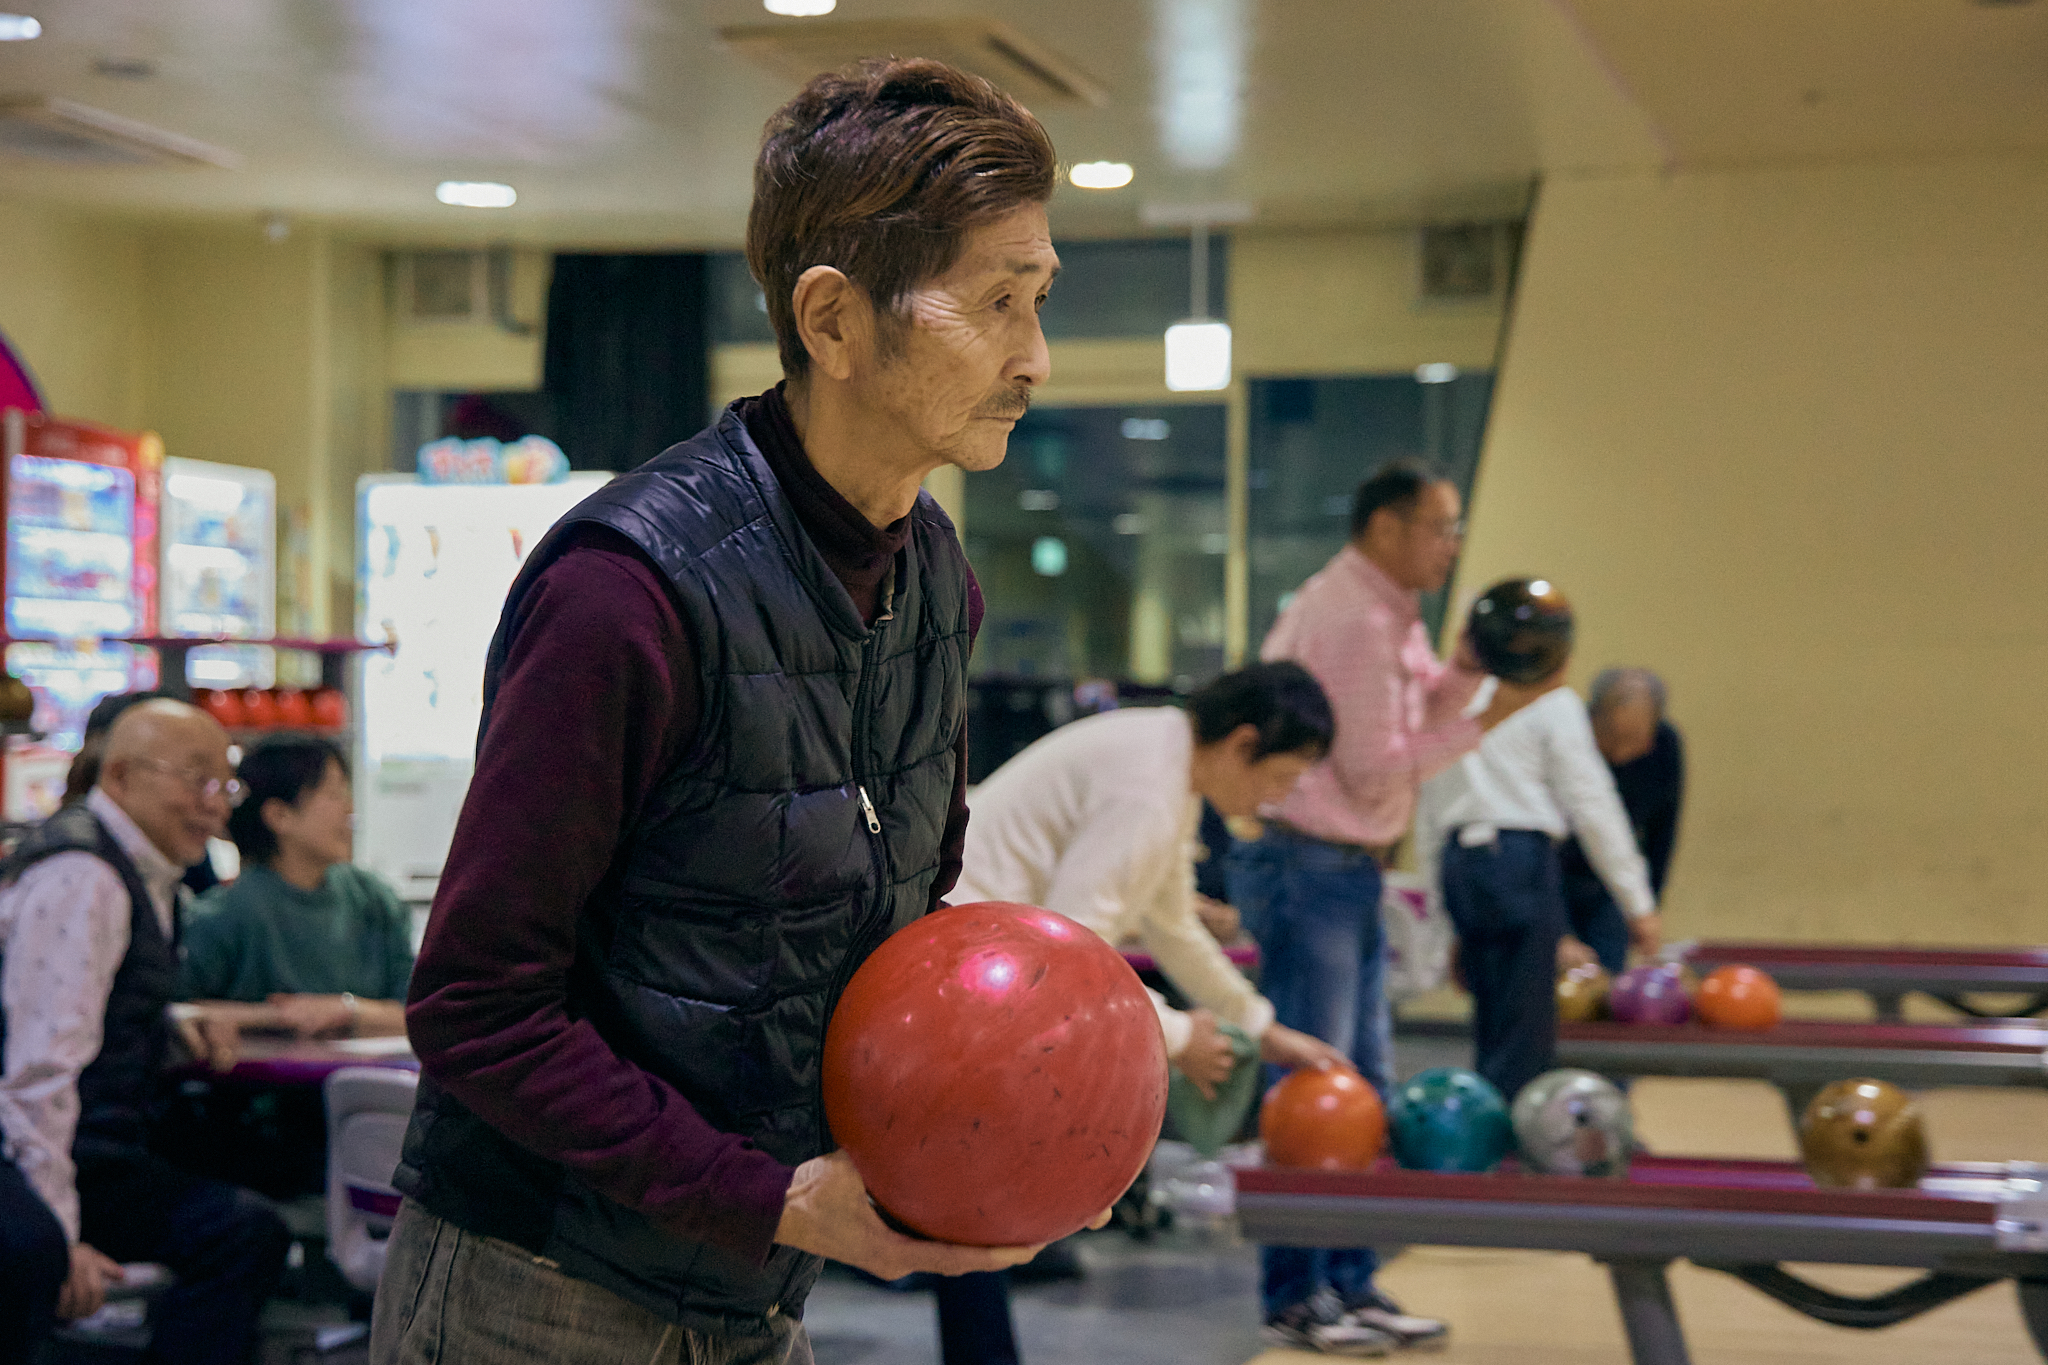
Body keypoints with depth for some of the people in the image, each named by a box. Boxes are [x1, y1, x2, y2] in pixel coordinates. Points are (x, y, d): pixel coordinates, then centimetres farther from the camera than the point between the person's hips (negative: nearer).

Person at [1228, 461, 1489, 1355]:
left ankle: (1350, 1286, 19)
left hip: (1350, 872, 10)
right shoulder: (1352, 620, -18)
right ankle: (1294, 1299, 1)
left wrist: (1465, 670, -2)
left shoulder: (1389, 613, 14)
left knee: (1365, 1083, 12)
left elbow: (1419, 715, 14)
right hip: (1308, 868, -10)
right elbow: (1377, 773, -18)